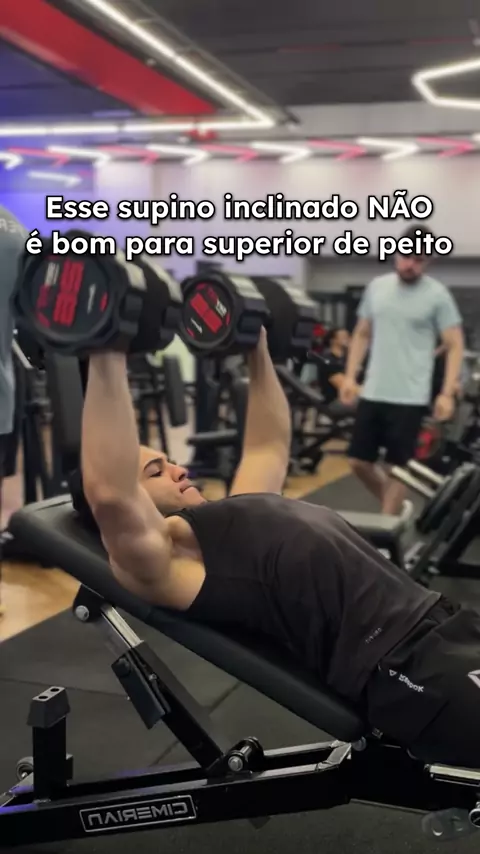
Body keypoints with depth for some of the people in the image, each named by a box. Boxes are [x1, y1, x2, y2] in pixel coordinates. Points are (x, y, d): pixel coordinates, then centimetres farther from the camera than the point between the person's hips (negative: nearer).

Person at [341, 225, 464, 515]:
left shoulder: (437, 295, -6)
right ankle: (395, 509, 32)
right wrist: (350, 376, 7)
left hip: (409, 398, -5)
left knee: (396, 467, 1)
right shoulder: (377, 286, 7)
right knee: (360, 461, 9)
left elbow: (455, 346, -5)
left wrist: (447, 393, -14)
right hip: (372, 393, 5)